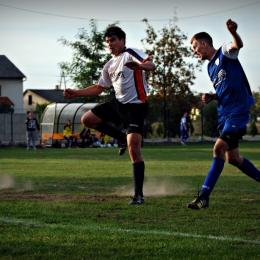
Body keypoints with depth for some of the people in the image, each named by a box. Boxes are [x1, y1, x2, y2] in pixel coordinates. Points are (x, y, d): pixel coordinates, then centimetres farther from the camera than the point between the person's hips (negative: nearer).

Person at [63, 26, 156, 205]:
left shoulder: (131, 54, -8)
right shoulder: (110, 65, 15)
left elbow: (151, 65, -27)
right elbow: (98, 88, 24)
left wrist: (139, 65, -50)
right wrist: (75, 93, 14)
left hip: (135, 107, -8)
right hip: (118, 103, 8)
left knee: (134, 149, -17)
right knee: (87, 119, 3)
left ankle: (139, 195, -12)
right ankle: (123, 138, 13)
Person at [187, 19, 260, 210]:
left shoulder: (225, 53, -6)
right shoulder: (210, 67, 18)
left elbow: (238, 45, -29)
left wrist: (233, 32, -52)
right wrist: (211, 97, 6)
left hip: (238, 110, -9)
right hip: (225, 113, 9)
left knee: (219, 149, -18)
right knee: (232, 158, 11)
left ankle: (204, 196, -19)